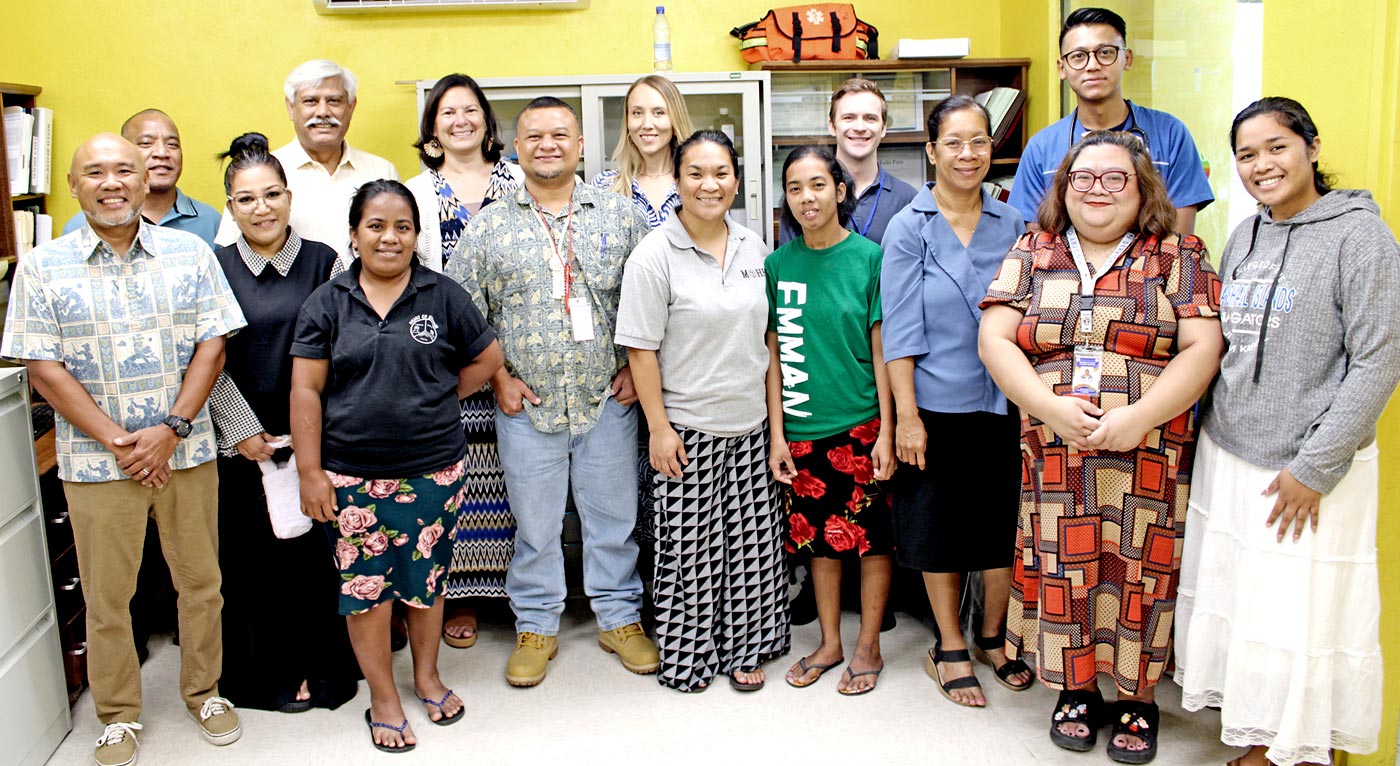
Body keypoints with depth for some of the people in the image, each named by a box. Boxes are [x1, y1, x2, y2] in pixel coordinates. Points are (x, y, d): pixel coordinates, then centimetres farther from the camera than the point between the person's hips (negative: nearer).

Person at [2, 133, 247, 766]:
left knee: (201, 581, 11)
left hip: (186, 450, 1)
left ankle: (202, 689, 31)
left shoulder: (191, 254, 2)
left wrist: (171, 429, -11)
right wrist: (116, 440, -13)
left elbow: (212, 345, -1)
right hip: (96, 460, -1)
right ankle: (118, 715, 27)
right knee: (107, 595, 10)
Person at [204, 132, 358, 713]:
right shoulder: (214, 269, 2)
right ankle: (266, 673, 23)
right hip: (243, 443, 1)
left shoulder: (322, 261, 1)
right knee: (251, 556, 6)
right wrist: (244, 433, -5)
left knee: (315, 551, 4)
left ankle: (321, 668, 21)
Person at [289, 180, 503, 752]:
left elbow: (487, 357, 10)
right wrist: (310, 473, -5)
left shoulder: (443, 296, 1)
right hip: (351, 476, 0)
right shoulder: (327, 303, 0)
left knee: (426, 577, 13)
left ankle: (427, 675, 35)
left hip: (432, 470, 0)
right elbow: (306, 390, -1)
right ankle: (383, 697, 24)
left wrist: (434, 400, 3)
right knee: (364, 585, 6)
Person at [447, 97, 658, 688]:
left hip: (608, 398, 0)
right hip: (527, 404, 0)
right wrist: (499, 379, -2)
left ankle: (620, 618, 28)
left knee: (614, 515, 10)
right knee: (534, 523, 10)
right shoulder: (489, 225, 2)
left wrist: (635, 367, -2)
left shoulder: (620, 214, 3)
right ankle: (535, 627, 26)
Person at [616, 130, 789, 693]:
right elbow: (641, 349, -11)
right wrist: (659, 428, -13)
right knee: (690, 547, 6)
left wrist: (775, 414, 9)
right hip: (688, 428, -5)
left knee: (752, 541, 11)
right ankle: (687, 653, 24)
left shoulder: (753, 248, 5)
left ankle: (744, 646, 28)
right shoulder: (655, 255, -11)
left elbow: (766, 334, 12)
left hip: (749, 423, 5)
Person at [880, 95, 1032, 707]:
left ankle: (993, 637, 33)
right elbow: (899, 330, -7)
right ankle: (950, 648, 26)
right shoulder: (908, 228, -4)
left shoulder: (1011, 224, 5)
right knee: (938, 526, 8)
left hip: (1003, 404, 3)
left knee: (1004, 522, 11)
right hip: (937, 405, -3)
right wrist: (906, 416, -11)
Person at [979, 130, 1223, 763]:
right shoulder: (1031, 254, 9)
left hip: (1150, 456, -1)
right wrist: (1051, 406, -14)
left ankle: (1138, 698, 22)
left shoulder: (1179, 257, 5)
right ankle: (1075, 687, 26)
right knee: (1062, 571, 7)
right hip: (1054, 455, 1)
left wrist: (1140, 415, -17)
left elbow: (1202, 348, -4)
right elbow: (994, 338, 0)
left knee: (1141, 573, 4)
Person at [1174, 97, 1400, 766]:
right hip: (1225, 459, 7)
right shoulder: (1245, 236, 9)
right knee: (1229, 603, 14)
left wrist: (1314, 466, -16)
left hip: (1305, 471, -6)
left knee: (1295, 614, 2)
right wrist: (1208, 429, 11)